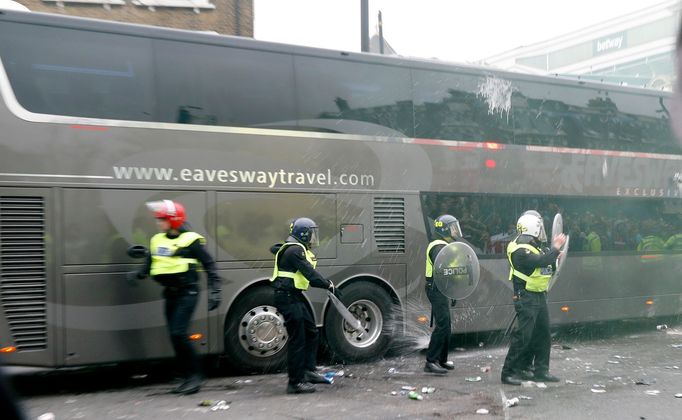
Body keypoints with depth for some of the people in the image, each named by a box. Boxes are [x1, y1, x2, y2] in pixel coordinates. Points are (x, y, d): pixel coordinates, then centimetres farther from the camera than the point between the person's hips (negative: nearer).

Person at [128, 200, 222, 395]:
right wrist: (137, 275, -7)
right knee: (175, 336, 9)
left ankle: (196, 374, -1)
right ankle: (188, 377, 21)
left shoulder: (191, 240, -10)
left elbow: (209, 265, -8)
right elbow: (149, 265, 14)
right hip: (170, 294, 7)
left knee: (178, 333, -15)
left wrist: (215, 291, -13)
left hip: (187, 293, -7)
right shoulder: (157, 240, 9)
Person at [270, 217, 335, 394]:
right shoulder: (294, 250, -18)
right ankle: (295, 382, 2)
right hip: (287, 298, -11)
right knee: (298, 340, -6)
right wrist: (328, 285, -16)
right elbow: (310, 274, -22)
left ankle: (309, 371, 25)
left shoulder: (297, 249, 16)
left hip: (295, 296, 11)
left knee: (311, 333, 17)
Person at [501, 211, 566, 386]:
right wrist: (556, 248, -20)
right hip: (526, 298, -10)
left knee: (542, 335, 14)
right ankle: (509, 372, -1)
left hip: (539, 296, 10)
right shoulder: (520, 251, -18)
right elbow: (541, 261, -29)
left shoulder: (534, 247, 14)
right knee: (522, 336, -8)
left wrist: (554, 257, 6)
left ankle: (541, 371, 24)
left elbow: (545, 265, 21)